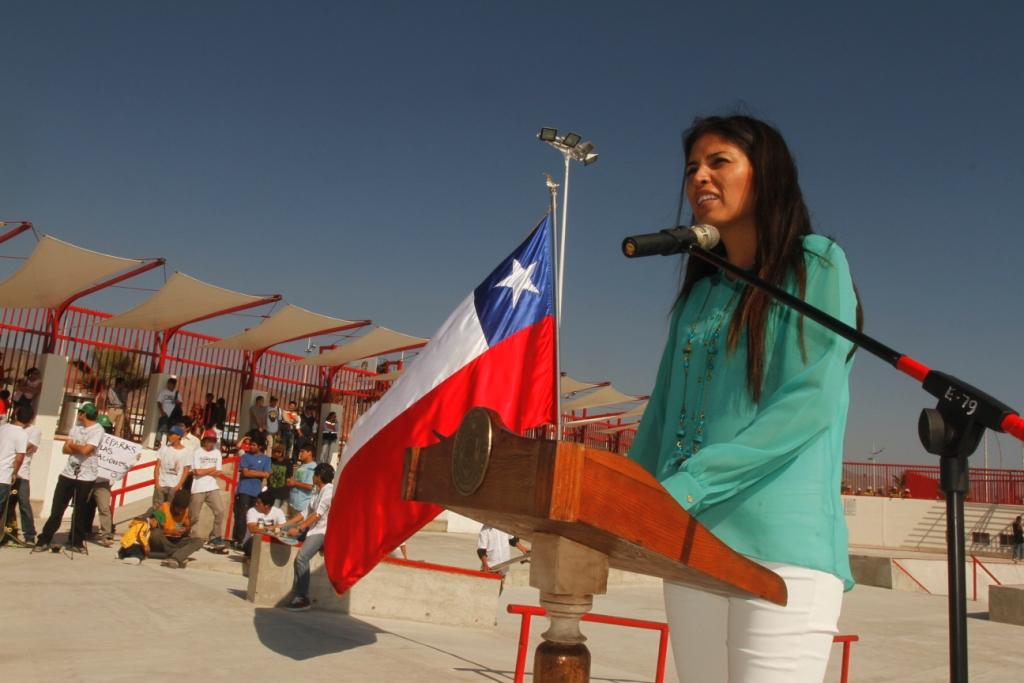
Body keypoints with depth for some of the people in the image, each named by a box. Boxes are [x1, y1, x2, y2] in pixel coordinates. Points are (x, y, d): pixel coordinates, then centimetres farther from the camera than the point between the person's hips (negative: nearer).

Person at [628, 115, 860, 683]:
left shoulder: (816, 264, 1)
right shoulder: (698, 295, 18)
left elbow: (810, 402, -12)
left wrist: (685, 487, -20)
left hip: (783, 540, -5)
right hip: (692, 541, 5)